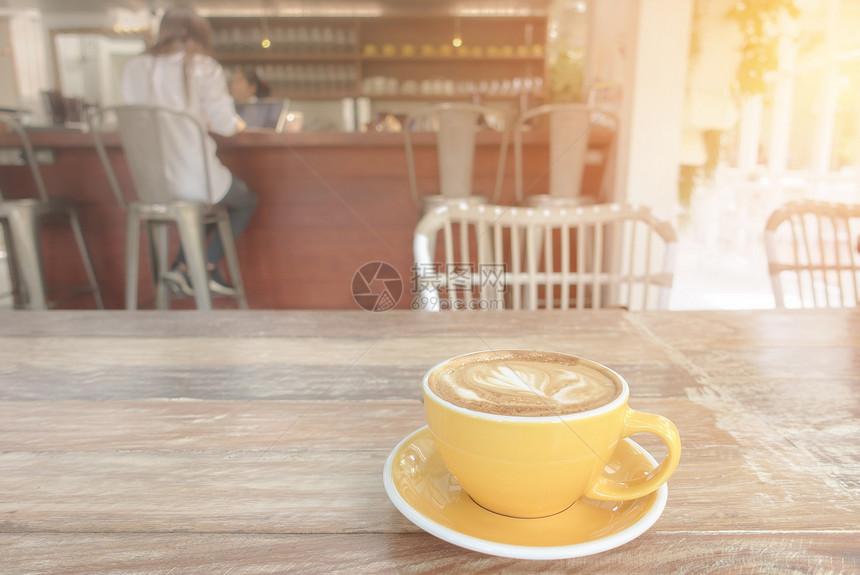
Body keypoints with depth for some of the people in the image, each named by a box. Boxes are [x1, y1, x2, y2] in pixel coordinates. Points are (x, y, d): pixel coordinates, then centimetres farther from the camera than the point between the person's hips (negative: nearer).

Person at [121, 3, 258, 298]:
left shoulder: (134, 68, 6)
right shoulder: (204, 67, -8)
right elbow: (224, 124, -10)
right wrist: (238, 123, 14)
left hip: (150, 184, 6)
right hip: (195, 180, -6)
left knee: (212, 197, 35)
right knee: (246, 201, 25)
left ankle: (182, 267, 22)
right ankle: (207, 269, 16)